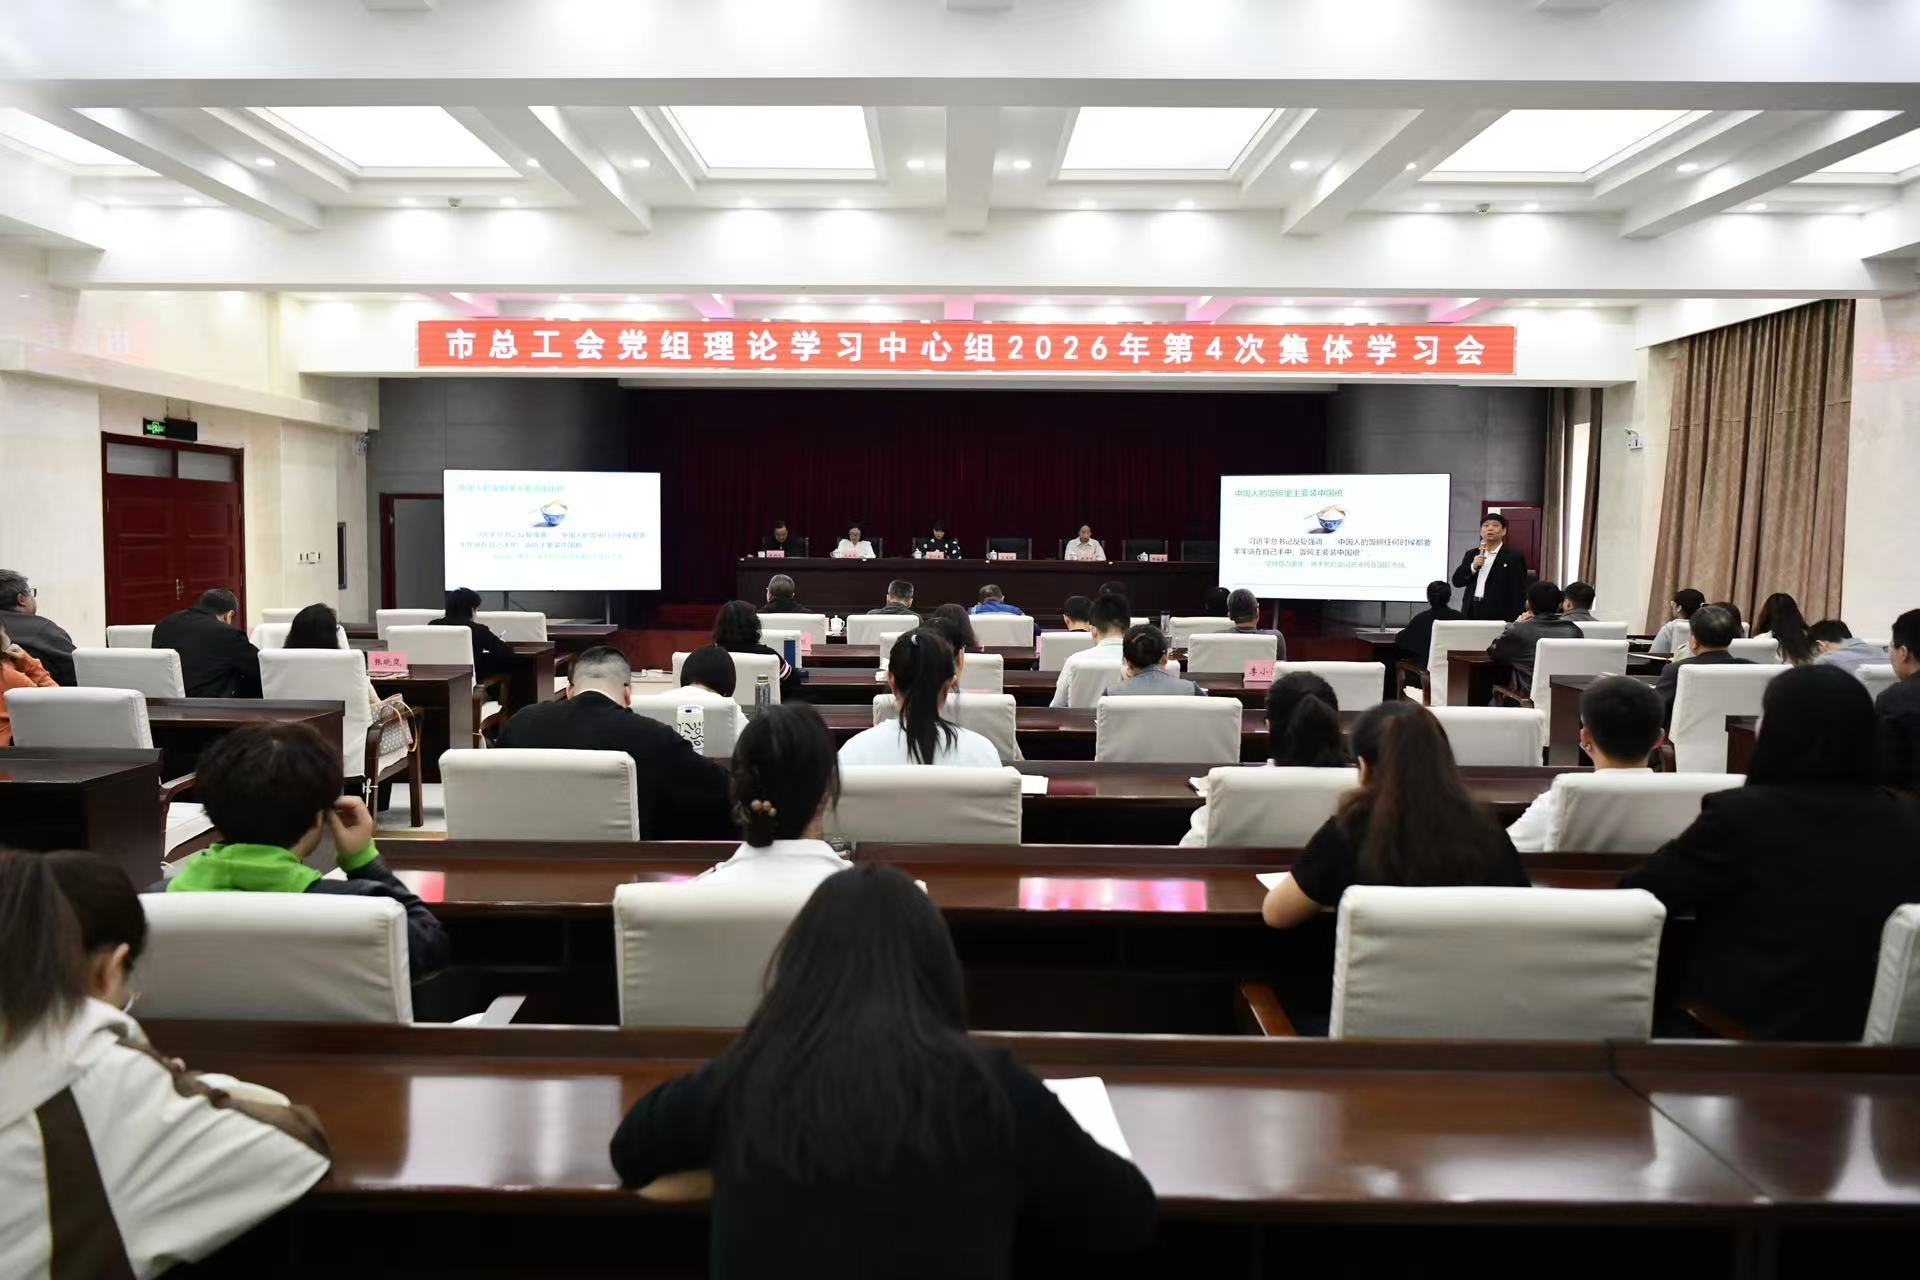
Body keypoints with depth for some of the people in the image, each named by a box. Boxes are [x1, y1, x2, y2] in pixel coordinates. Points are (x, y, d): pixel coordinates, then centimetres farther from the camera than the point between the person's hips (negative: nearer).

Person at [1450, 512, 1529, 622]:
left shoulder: (1514, 557, 0)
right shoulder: (1472, 554, 15)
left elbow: (1518, 594, -4)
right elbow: (1457, 581, 10)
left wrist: (1514, 622, -12)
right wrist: (1473, 567, -8)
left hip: (1497, 617, -4)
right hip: (1471, 613, 4)